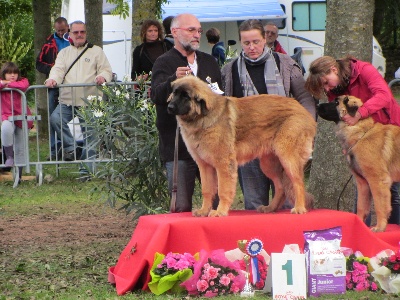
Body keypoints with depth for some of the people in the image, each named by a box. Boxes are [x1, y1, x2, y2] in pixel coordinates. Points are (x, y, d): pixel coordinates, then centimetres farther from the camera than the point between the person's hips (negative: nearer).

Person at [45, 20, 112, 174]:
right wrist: (53, 79, -20)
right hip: (67, 100, 1)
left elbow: (107, 70, 4)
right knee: (55, 118, -27)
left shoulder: (96, 51, 11)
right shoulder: (64, 53, 18)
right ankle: (70, 147, -13)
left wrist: (102, 77, -20)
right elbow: (58, 70, 4)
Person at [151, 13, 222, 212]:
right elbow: (156, 95, -21)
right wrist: (174, 80, -40)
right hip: (178, 148, -5)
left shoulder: (209, 62, 18)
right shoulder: (164, 63, -1)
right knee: (182, 208, -5)